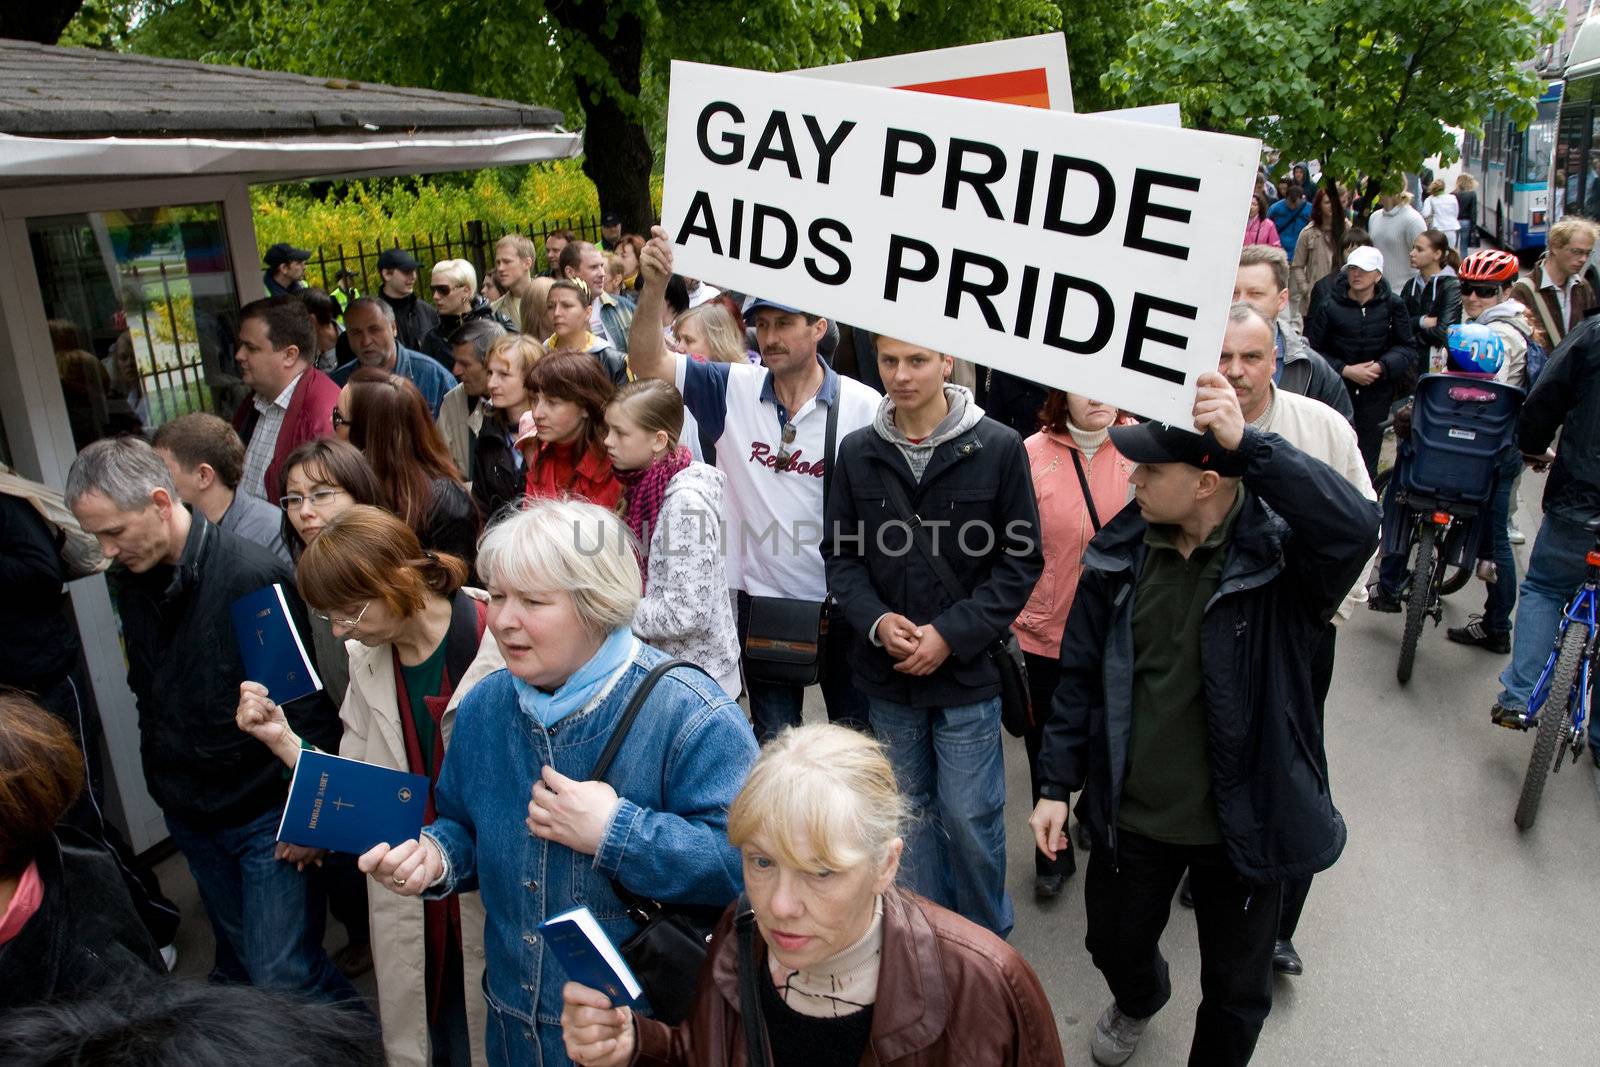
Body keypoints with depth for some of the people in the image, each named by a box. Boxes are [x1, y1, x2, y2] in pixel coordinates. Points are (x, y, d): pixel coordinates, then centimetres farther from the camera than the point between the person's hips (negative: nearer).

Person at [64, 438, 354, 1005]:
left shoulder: (257, 576, -22)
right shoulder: (128, 578, 1)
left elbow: (308, 700, -18)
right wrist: (163, 779, 17)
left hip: (268, 812, -6)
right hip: (188, 812, 7)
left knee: (283, 974, -3)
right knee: (240, 959, 19)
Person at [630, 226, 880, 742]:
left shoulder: (863, 406, -11)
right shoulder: (734, 388, -5)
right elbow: (648, 362, -10)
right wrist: (655, 285, -25)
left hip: (843, 602, -1)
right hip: (762, 598, 2)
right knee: (773, 744, 19)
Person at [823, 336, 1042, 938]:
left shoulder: (998, 447, -8)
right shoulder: (857, 452, 1)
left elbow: (1022, 560, -5)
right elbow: (840, 554, 6)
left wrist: (952, 633, -13)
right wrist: (876, 620, -11)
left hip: (967, 670, -3)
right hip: (886, 672, 3)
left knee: (970, 816, 4)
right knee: (910, 811, 17)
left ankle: (987, 945, 30)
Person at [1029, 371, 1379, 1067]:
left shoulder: (1279, 551, -18)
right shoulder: (1119, 554, -7)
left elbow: (1356, 528, -42)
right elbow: (1081, 676, 0)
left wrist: (1249, 445, -46)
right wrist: (1057, 785, 1)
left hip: (1242, 820, -3)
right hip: (1129, 813, 4)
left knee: (1236, 990, 18)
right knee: (1114, 945, 27)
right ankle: (1138, 1002, 63)